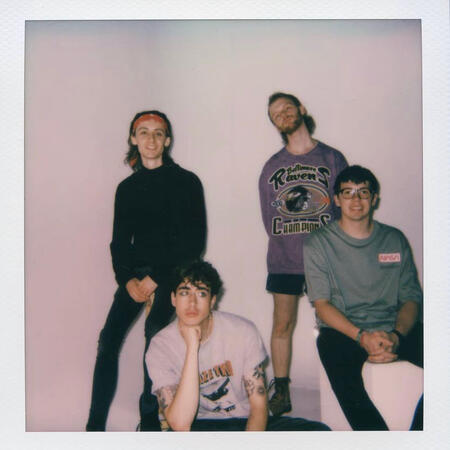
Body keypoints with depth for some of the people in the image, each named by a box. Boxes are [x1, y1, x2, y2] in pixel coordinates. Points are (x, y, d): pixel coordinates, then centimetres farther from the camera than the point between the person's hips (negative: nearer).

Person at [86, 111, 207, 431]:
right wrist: (128, 279, -6)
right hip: (135, 272, 4)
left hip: (171, 272, -3)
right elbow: (119, 241, 13)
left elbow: (195, 240, -3)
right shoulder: (127, 188, 14)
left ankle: (150, 419, -14)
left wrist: (157, 277, -10)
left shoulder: (186, 182, 2)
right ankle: (95, 425, -2)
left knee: (155, 330, -24)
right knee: (109, 340, -9)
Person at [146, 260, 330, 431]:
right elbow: (180, 424, -25)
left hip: (247, 422, 2)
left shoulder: (243, 331, -9)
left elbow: (259, 405, -6)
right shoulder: (161, 346, -13)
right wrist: (192, 347, -28)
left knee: (318, 431, -22)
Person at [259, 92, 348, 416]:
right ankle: (281, 393, 15)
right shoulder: (272, 167, 10)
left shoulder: (332, 158, 4)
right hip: (284, 259, 2)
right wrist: (288, 243, -1)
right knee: (282, 325, 5)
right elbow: (268, 217, 10)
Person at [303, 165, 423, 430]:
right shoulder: (320, 243, 6)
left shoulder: (395, 240, 14)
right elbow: (322, 304, -1)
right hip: (343, 330, -2)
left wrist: (396, 335, -12)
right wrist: (362, 337, -17)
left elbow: (411, 298, 10)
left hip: (393, 329, 3)